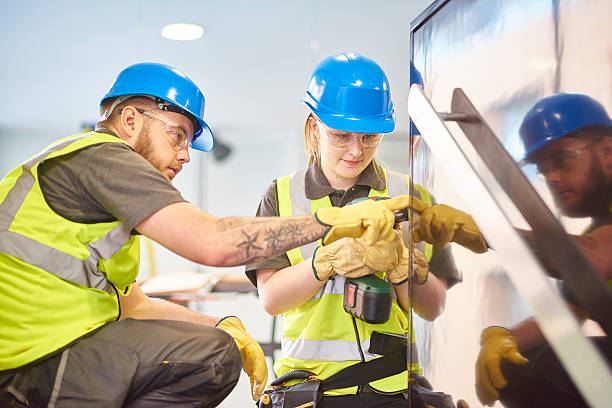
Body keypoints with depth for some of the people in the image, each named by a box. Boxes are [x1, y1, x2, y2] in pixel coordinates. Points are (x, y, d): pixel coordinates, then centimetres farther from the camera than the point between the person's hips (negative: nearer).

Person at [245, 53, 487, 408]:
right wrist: (330, 260, -18)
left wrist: (398, 262, -15)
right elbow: (271, 298, -3)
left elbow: (433, 308, 3)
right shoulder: (283, 196, 7)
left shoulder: (409, 195, 7)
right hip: (309, 377, 0)